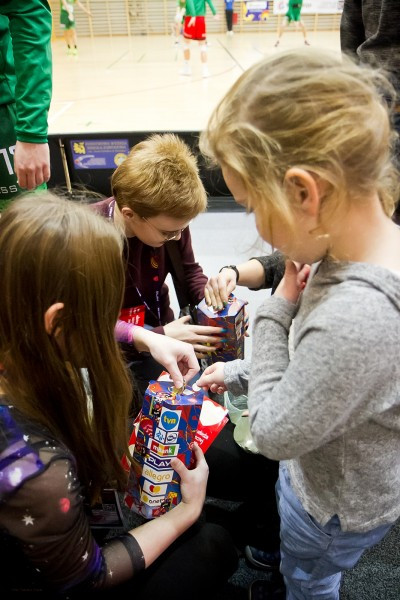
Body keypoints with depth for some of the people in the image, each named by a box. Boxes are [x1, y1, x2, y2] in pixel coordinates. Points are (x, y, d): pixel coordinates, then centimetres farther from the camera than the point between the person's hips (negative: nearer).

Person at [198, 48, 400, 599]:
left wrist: (276, 312, -26)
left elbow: (275, 434, -29)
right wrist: (243, 372, 1)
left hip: (340, 505, -7)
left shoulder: (354, 315, -45)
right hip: (333, 468, 7)